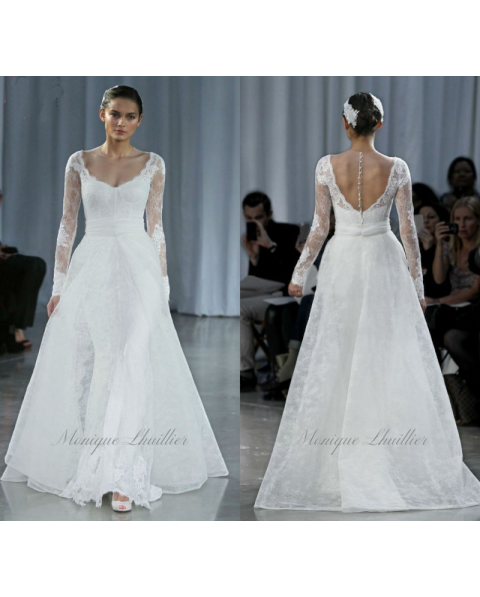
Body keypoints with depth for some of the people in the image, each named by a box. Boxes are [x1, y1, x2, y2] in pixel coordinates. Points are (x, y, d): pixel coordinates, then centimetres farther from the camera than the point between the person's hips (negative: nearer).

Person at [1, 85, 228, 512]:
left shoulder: (153, 164, 4)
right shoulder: (79, 163, 6)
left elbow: (156, 227, 6)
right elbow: (67, 225, 6)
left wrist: (163, 285, 2)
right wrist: (59, 284, 2)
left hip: (137, 270, -1)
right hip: (91, 270, 2)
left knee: (130, 363, -11)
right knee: (85, 367, 3)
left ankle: (123, 476, -12)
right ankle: (89, 464, 16)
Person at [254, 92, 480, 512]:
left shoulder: (328, 166, -7)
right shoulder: (397, 169, -7)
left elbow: (319, 228, -3)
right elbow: (408, 230, -3)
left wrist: (300, 273, 9)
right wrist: (417, 284, 6)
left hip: (341, 264, 0)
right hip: (385, 264, 0)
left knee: (335, 364, 6)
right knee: (394, 363, 4)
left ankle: (337, 467, 8)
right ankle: (404, 464, 5)